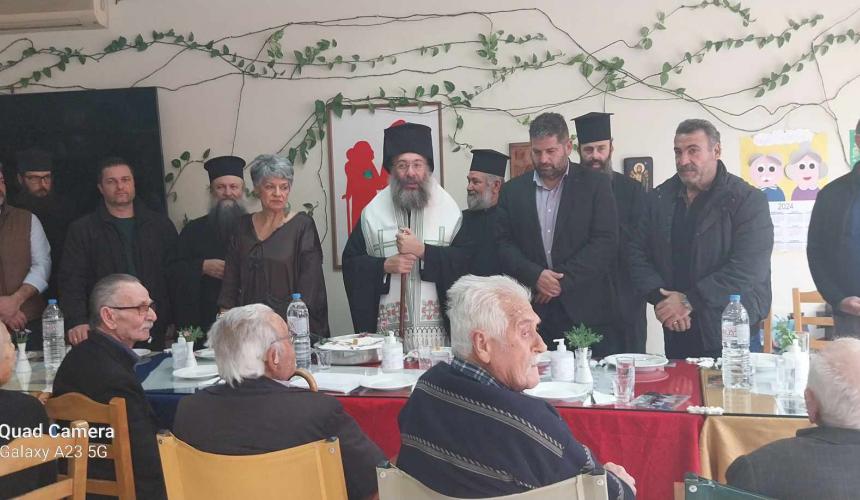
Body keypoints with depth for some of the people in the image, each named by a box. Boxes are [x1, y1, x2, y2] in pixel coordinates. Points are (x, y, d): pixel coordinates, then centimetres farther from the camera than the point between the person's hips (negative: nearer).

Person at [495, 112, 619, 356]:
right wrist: (535, 276, -11)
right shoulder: (512, 190, 11)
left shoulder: (596, 185, 3)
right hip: (533, 313, 2)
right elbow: (503, 244, 5)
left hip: (586, 311, -1)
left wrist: (562, 280, -10)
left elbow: (605, 243, -4)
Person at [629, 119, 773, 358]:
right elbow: (638, 254, 8)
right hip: (676, 331, 4)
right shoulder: (659, 198, 9)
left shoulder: (748, 200, -7)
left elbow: (748, 268, -17)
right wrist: (662, 298, -9)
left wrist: (689, 301, -17)